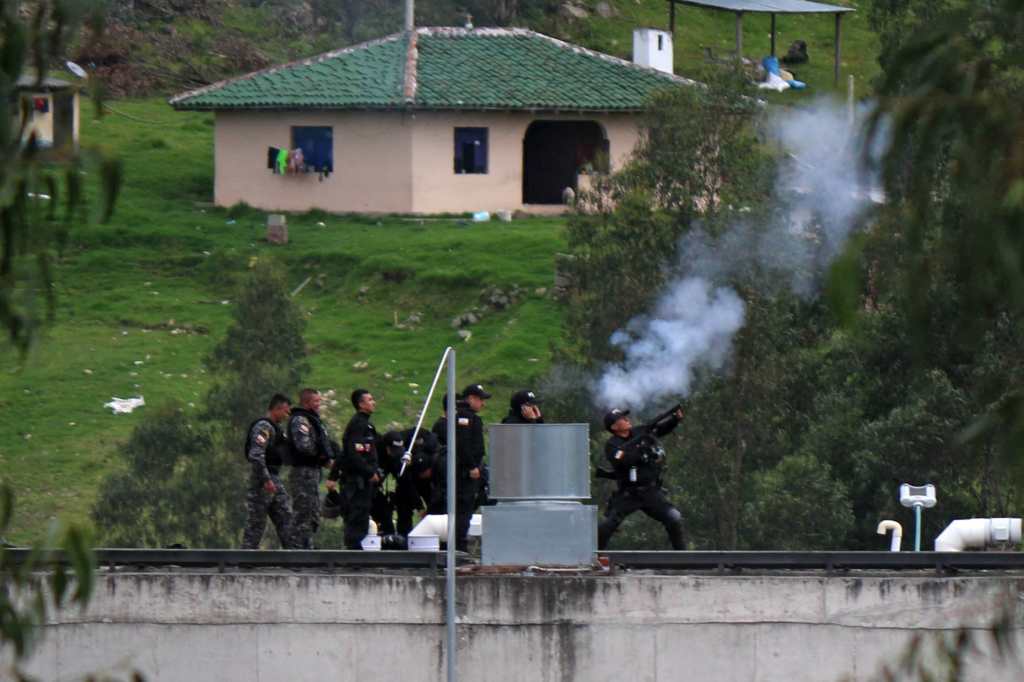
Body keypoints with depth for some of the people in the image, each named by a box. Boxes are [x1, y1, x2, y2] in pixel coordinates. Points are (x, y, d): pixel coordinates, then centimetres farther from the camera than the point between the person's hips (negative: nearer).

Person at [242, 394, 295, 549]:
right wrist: (266, 480, -25)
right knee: (256, 523, -5)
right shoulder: (263, 427, -13)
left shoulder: (273, 428, 19)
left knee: (285, 518, 6)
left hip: (275, 480, 10)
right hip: (264, 480, -10)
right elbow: (256, 455, -23)